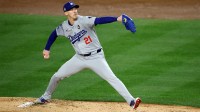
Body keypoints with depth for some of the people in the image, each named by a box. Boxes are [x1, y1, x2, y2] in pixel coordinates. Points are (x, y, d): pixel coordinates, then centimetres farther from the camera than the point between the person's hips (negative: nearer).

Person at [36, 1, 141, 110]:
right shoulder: (64, 27, -2)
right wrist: (47, 49, 20)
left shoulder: (84, 21, -19)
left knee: (111, 78, -19)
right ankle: (46, 97, 33)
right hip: (79, 58, 5)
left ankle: (131, 101, -23)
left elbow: (99, 20, -35)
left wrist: (117, 19, -49)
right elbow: (54, 34, 19)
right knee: (57, 76, 8)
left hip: (96, 57, -5)